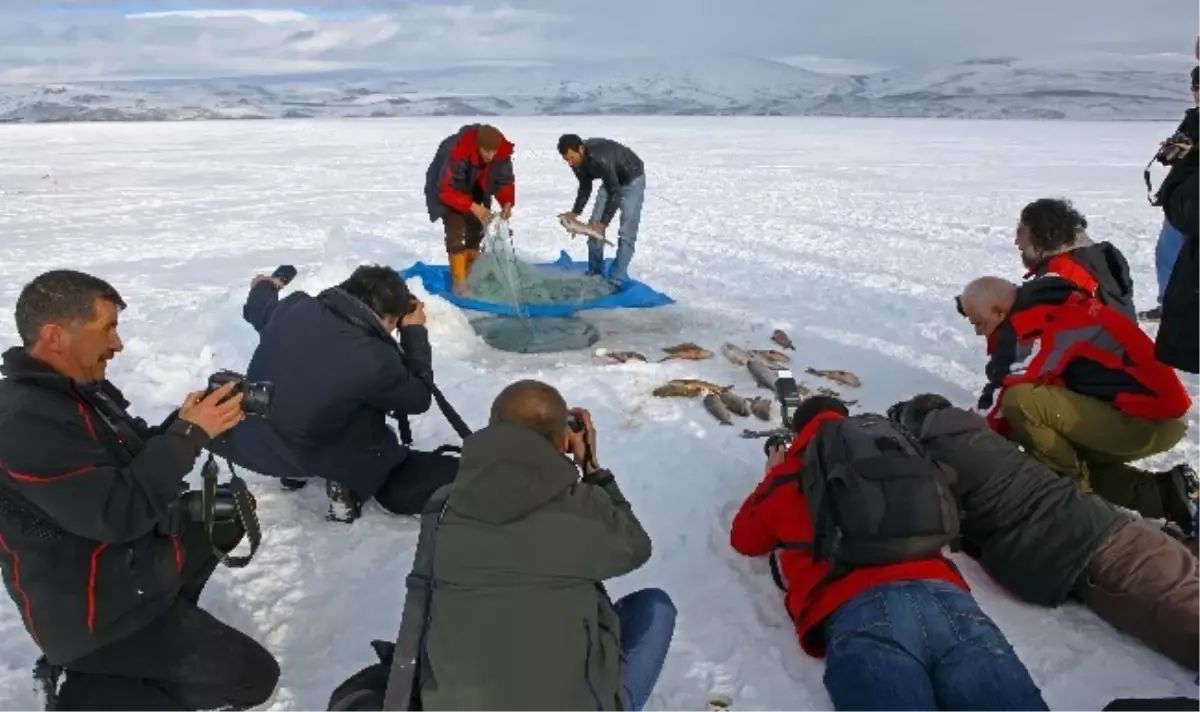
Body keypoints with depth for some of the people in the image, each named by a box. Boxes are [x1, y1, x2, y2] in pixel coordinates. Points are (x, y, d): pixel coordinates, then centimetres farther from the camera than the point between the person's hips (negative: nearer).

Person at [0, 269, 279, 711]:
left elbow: (136, 458, 10)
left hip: (131, 558, 10)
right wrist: (190, 433, -24)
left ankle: (168, 616, 14)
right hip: (95, 610, -9)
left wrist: (185, 422, -9)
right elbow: (120, 513, -31)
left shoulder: (79, 386, 2)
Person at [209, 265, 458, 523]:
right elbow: (419, 398, -7)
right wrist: (415, 331, 1)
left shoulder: (294, 308, -10)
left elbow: (258, 310, 16)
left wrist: (264, 287, 39)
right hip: (316, 460, -6)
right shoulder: (374, 360, -27)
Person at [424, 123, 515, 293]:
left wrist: (507, 203, -31)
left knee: (476, 228, 12)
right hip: (447, 190, -6)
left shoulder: (502, 153, -25)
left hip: (474, 190, 6)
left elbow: (505, 181, -13)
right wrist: (472, 207, -42)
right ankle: (460, 282, -12)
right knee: (456, 231, -17)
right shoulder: (457, 152, -40)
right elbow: (447, 190, -35)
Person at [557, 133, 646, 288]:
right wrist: (575, 212, -11)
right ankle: (594, 273, 9)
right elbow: (585, 187, 0)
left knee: (626, 232, -14)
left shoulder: (600, 158, -38)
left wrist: (604, 223, -34)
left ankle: (616, 279, -10)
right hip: (611, 180, 8)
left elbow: (615, 193, -33)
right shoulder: (577, 160, -15)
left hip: (632, 179, -8)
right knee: (594, 225, 2)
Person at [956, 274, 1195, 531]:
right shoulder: (1045, 307, 11)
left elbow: (1004, 396, -17)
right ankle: (1161, 492, 12)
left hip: (1146, 422, -10)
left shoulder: (1031, 326, -18)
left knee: (1020, 400, -23)